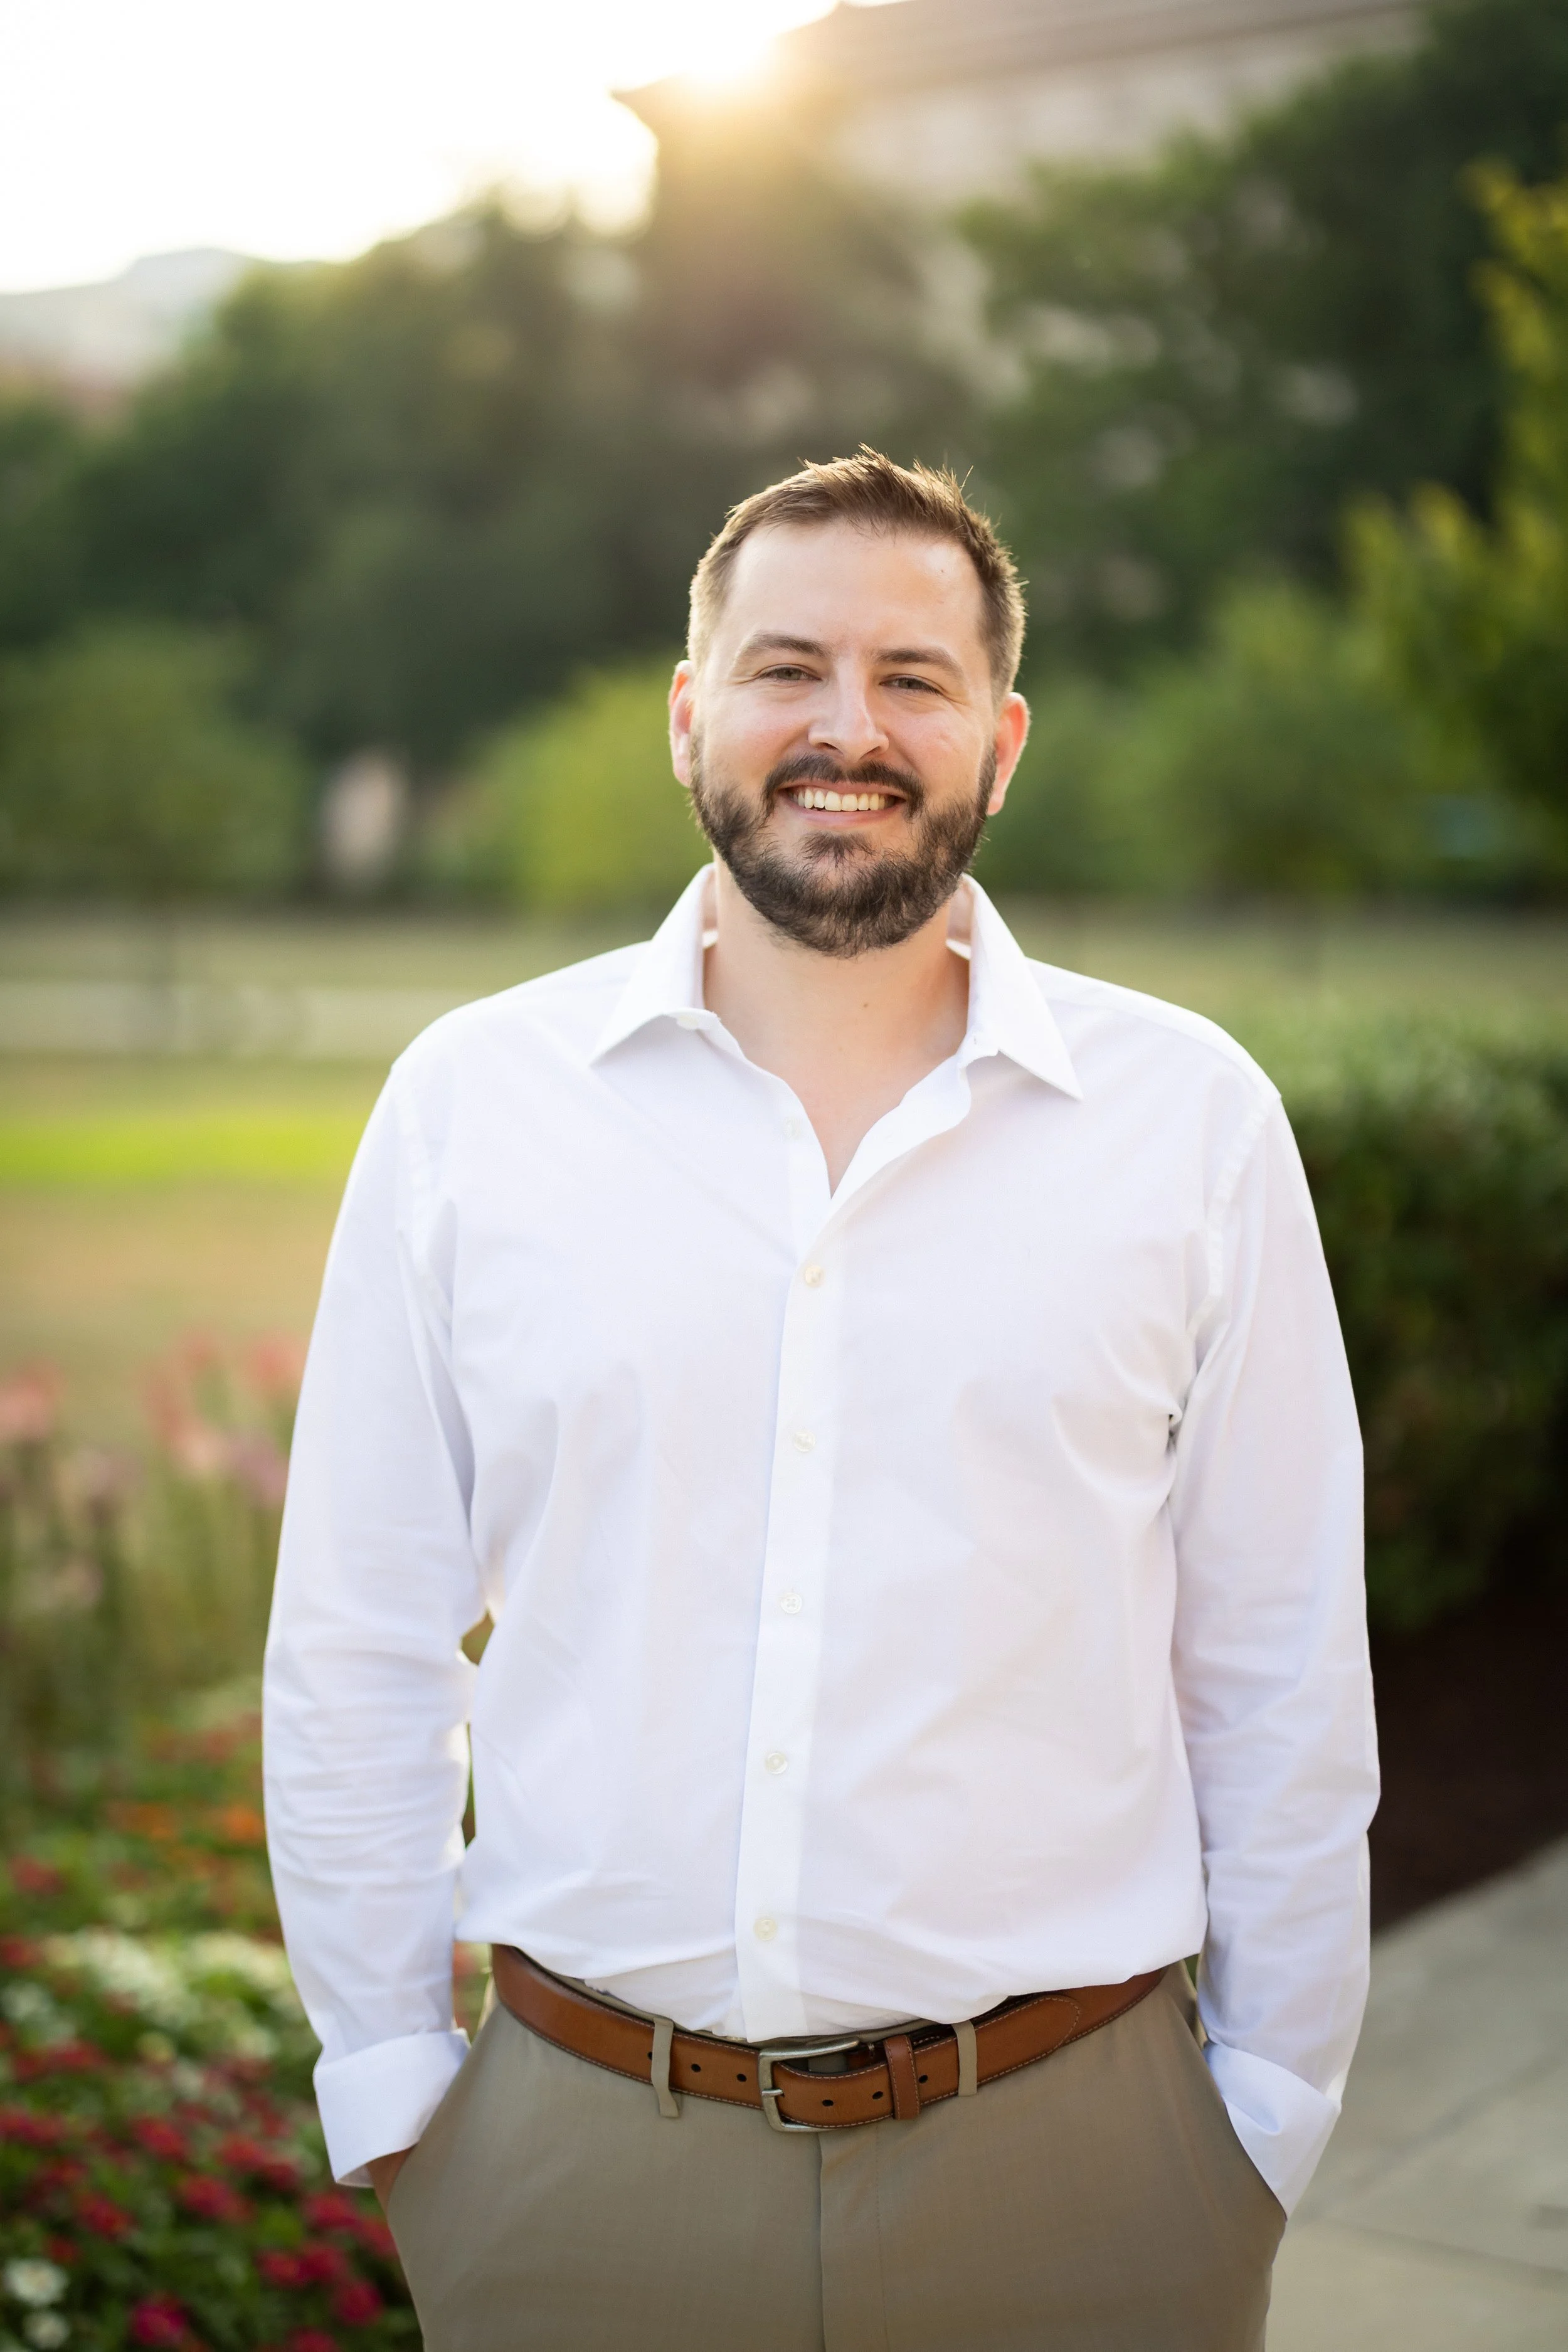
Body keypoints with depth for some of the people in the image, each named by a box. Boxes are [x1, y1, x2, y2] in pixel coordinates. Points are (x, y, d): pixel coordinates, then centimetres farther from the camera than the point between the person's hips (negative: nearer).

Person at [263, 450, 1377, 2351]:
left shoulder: (1193, 1118, -2)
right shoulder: (470, 1101, -1)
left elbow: (1280, 1674, 3)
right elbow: (357, 1652, 3)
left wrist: (1272, 2103, 4)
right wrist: (382, 2073, 3)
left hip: (1067, 2160, 0)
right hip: (572, 2154, 1)